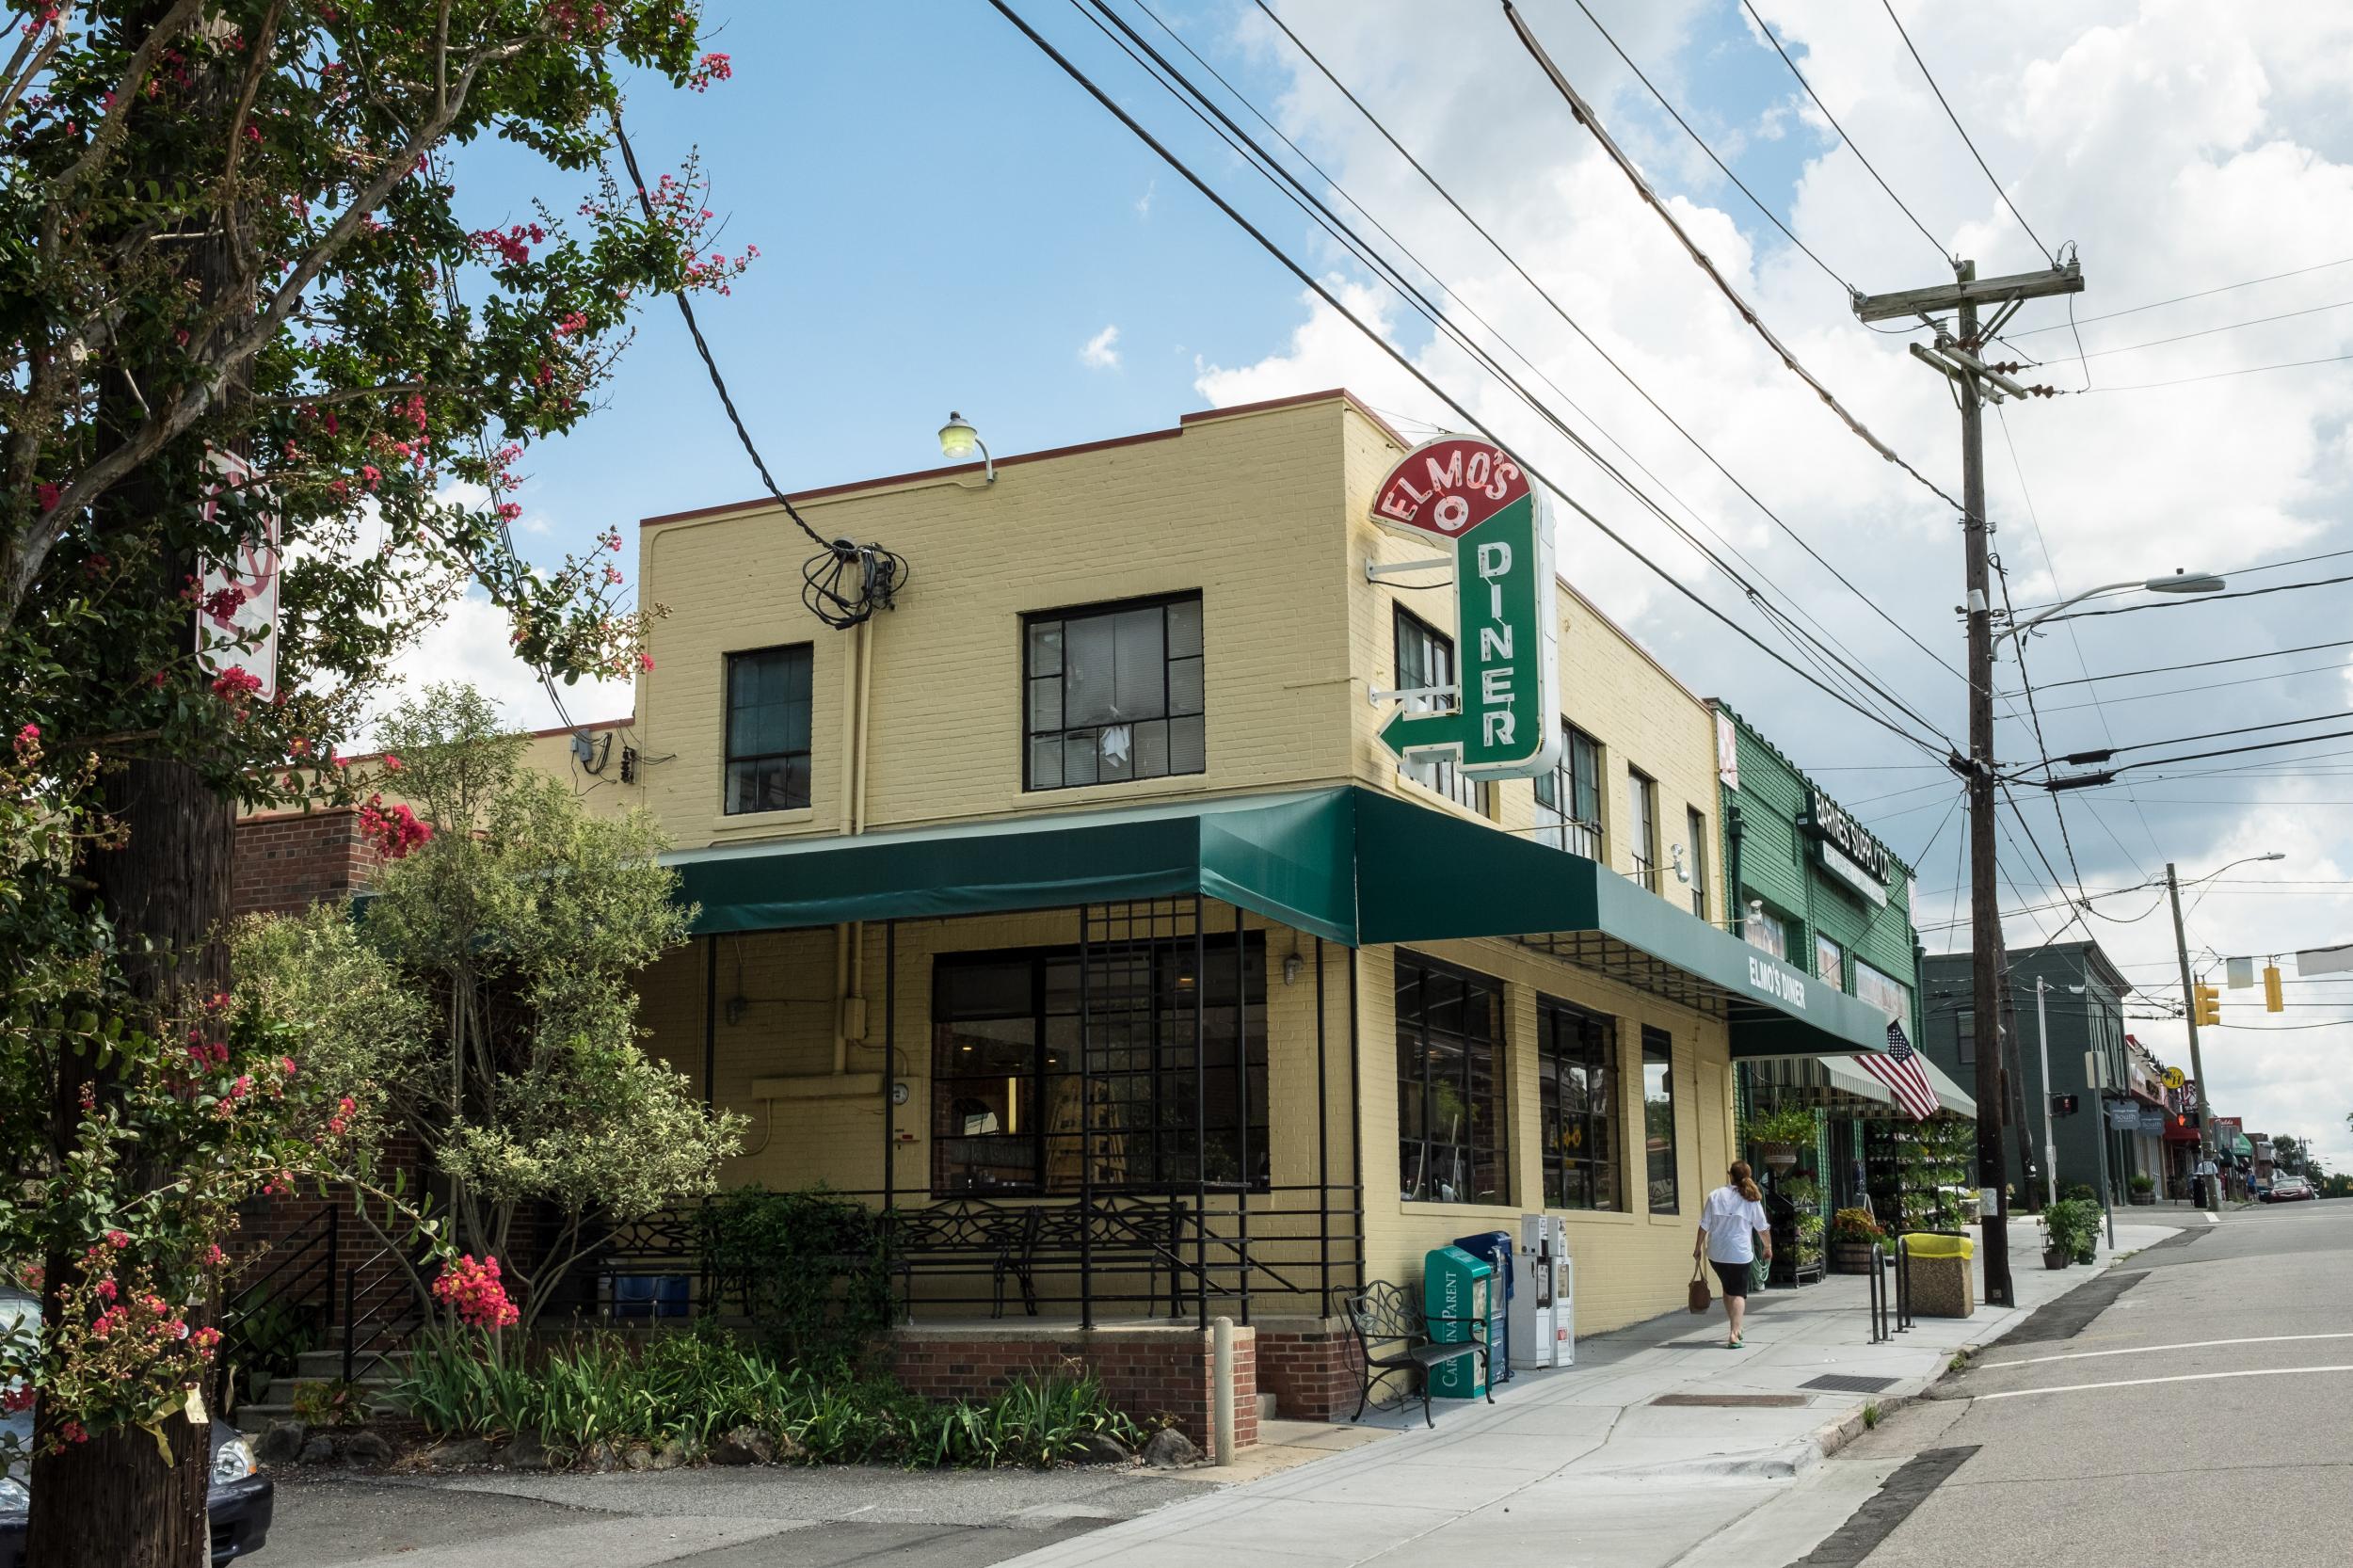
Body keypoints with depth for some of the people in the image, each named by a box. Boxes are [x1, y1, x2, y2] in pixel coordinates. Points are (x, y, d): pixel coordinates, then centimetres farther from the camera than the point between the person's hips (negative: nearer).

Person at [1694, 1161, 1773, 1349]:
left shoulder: (1715, 1196, -1)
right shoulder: (1752, 1199, -3)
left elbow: (1704, 1226, -1)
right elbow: (1763, 1228, 5)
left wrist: (1698, 1248, 9)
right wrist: (1768, 1247, 21)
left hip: (1716, 1253, 2)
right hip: (1740, 1253, -2)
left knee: (1728, 1289, 21)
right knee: (1738, 1293, 2)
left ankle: (1735, 1329, 28)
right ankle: (1734, 1335, -11)